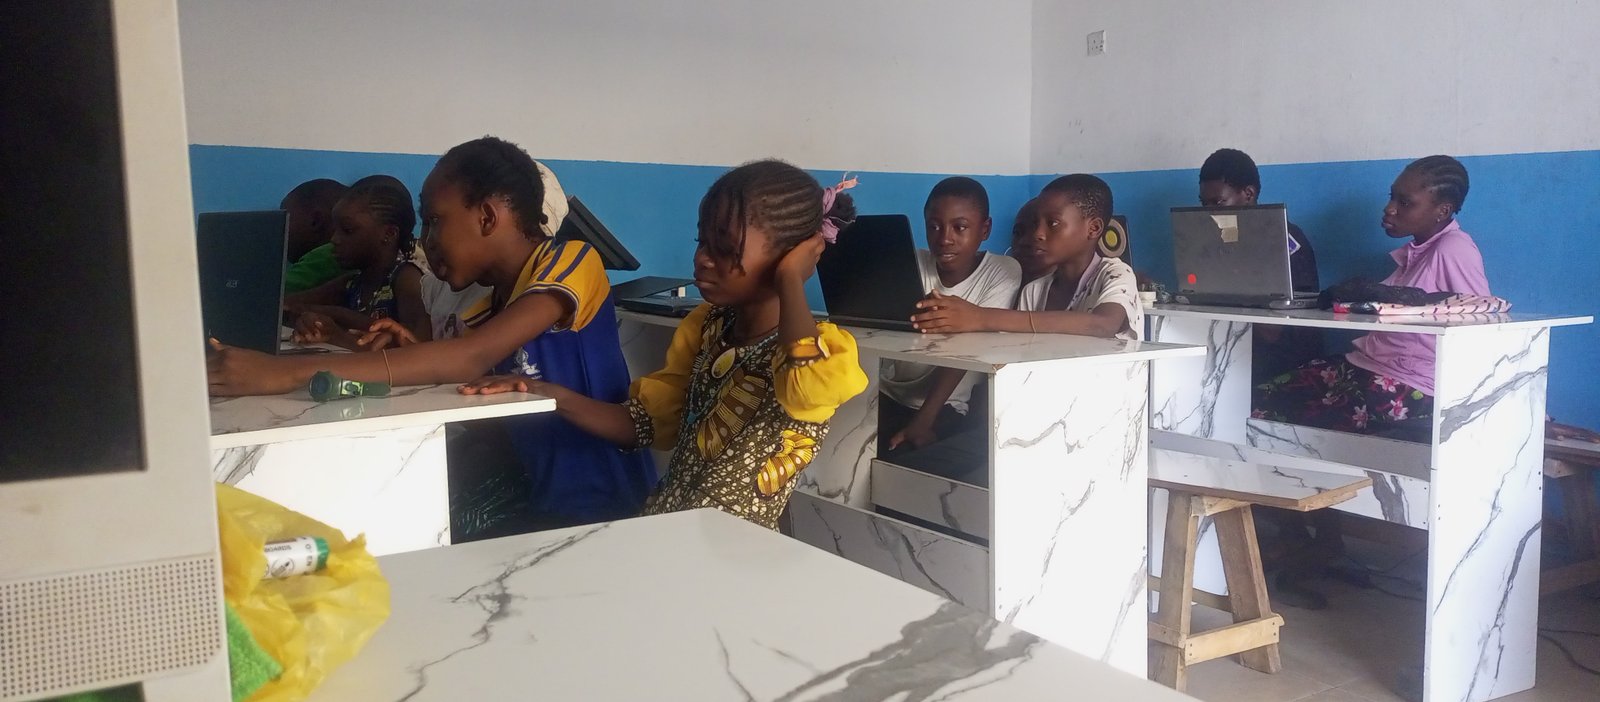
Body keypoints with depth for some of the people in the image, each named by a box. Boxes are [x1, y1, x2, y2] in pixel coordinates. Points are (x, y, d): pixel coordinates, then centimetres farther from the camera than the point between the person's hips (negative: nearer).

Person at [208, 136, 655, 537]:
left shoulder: (572, 262, -13)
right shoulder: (489, 308, 12)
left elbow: (471, 359, -26)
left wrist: (291, 372, -29)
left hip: (601, 511, -7)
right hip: (537, 503, 7)